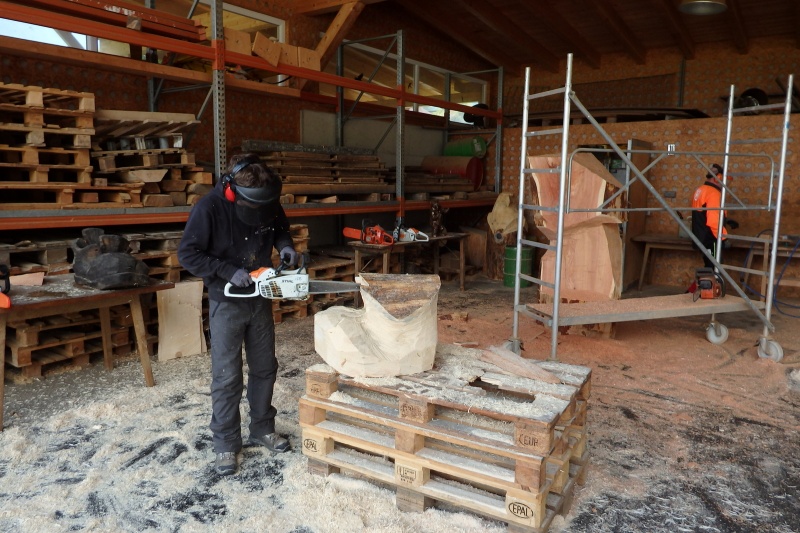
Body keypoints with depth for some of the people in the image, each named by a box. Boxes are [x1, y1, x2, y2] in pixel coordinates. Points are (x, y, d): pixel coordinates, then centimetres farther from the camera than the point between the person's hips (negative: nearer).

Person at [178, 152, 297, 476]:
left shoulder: (269, 201, -8)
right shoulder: (209, 208, -22)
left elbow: (280, 227, 11)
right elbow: (187, 254, -16)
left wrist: (284, 244, -10)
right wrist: (228, 271, -24)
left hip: (260, 300, 5)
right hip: (227, 302, -5)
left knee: (265, 368, 13)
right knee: (227, 376, 1)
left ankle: (263, 430, 30)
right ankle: (225, 444, 17)